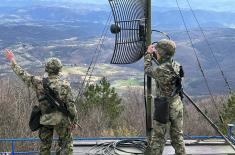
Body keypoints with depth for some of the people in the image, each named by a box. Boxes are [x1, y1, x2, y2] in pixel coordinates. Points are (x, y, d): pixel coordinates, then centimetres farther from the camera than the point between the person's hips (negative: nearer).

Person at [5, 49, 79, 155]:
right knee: (66, 144, 11)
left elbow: (23, 75, 6)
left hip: (45, 120, 3)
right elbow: (70, 105, -11)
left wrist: (12, 61, 19)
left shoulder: (39, 83, -6)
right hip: (61, 119, -3)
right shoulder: (64, 85, -12)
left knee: (44, 146, 17)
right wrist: (74, 120, 1)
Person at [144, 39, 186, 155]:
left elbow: (148, 70, -3)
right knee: (177, 135, 18)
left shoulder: (160, 70, -24)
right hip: (177, 104, 7)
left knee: (158, 138, 7)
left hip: (164, 107, -7)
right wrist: (154, 55, 15)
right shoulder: (176, 66, -3)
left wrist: (148, 54, 9)